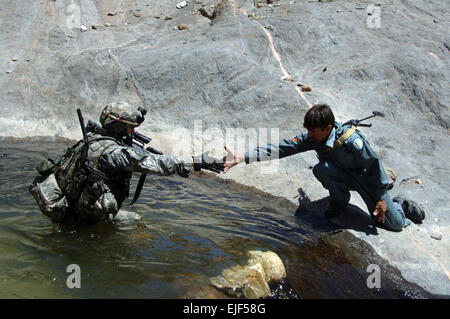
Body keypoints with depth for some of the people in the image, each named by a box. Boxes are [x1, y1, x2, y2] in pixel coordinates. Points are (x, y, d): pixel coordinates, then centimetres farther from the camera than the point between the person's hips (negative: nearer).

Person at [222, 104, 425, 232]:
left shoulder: (351, 140, -35)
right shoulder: (312, 138, -20)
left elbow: (375, 166, -23)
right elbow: (281, 149, -25)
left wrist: (381, 198, -18)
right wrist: (240, 157, -33)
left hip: (366, 178, -4)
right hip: (342, 175, 4)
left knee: (395, 224, -6)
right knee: (321, 168, -31)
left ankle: (401, 205, 31)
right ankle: (339, 202, -2)